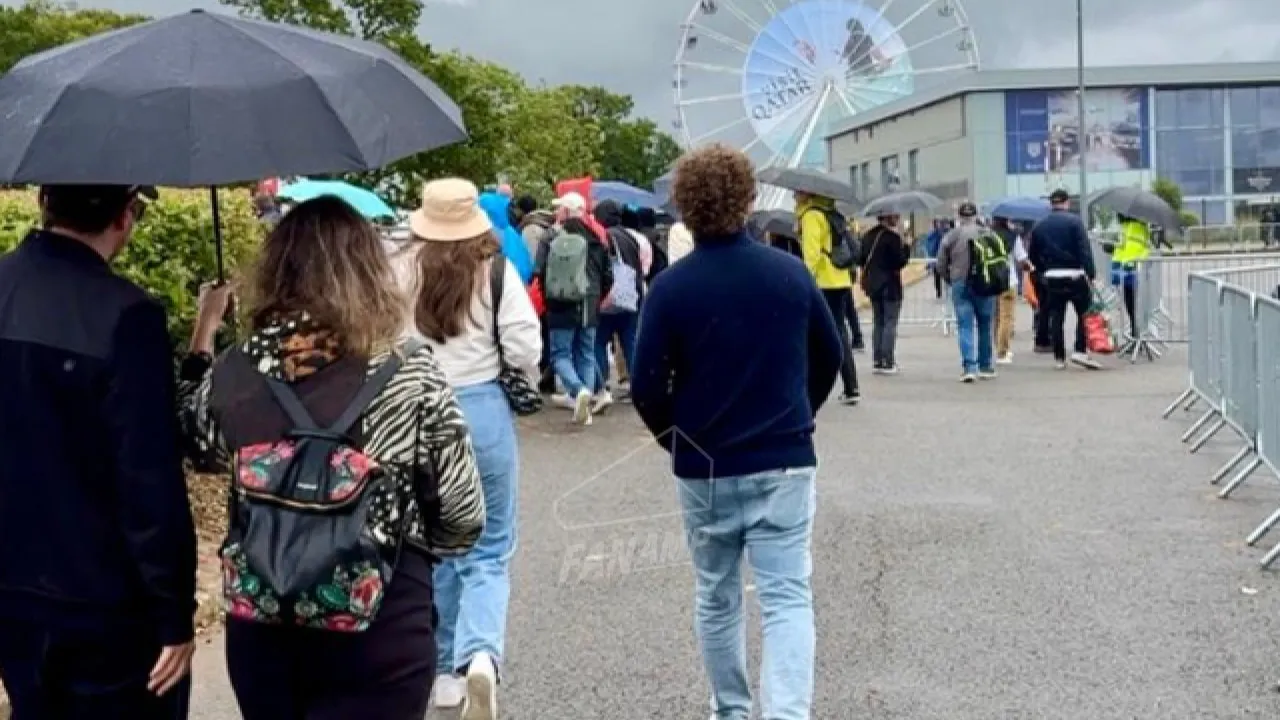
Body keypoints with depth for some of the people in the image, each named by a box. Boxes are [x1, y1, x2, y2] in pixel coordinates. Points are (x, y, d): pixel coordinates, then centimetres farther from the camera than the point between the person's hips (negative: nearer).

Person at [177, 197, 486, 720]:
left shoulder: (233, 374, -8)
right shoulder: (412, 379, -16)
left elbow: (197, 446, 14)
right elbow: (463, 518, -8)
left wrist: (204, 330, 22)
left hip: (259, 634, 4)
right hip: (379, 641, -4)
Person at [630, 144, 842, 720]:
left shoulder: (671, 287, -11)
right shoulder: (791, 273, -3)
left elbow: (646, 387, -10)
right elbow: (831, 357, 9)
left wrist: (675, 439, 10)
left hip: (704, 468, 0)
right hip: (786, 462, 1)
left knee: (716, 597, 16)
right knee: (787, 597, 0)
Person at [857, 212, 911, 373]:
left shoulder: (867, 236, 5)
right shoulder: (893, 237, -16)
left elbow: (861, 260, 10)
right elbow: (900, 262, -17)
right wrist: (906, 247, -4)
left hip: (873, 286, 7)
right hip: (890, 286, -7)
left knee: (878, 323, 14)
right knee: (890, 324, -1)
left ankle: (878, 361, 14)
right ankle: (888, 363, -3)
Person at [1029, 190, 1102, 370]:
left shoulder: (1039, 226, 7)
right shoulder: (1074, 221, -7)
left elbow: (1033, 255, 11)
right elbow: (1085, 250, -14)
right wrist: (1091, 273, -14)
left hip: (1051, 278, 4)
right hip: (1075, 275, -4)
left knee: (1055, 318, 7)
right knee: (1084, 313, 5)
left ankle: (1059, 358, 8)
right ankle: (1081, 351, -6)